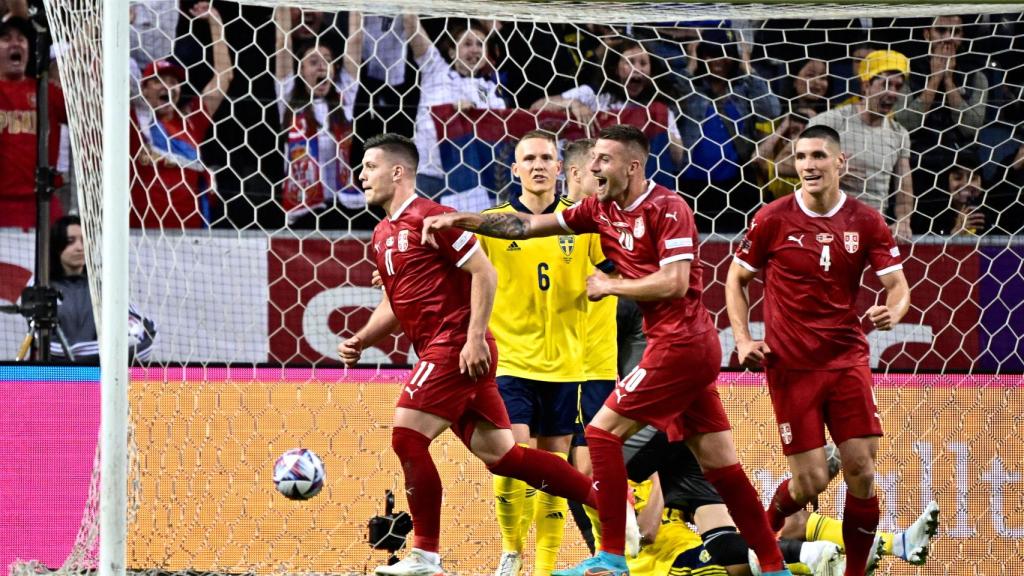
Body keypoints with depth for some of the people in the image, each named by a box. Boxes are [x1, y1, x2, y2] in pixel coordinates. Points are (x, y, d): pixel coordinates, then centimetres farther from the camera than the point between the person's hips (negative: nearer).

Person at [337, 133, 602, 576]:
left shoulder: (430, 217, -10)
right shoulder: (383, 235, 18)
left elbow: (484, 272, -14)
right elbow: (393, 306, 27)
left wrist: (475, 337, -20)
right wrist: (359, 342, 12)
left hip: (456, 348, -9)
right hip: (438, 352, 9)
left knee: (407, 436, -14)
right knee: (499, 453, 6)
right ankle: (609, 502, 10)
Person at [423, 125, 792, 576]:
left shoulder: (667, 208, -12)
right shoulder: (601, 209, 11)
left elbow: (674, 283, -21)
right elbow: (526, 225, 12)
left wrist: (610, 285, -11)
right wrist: (459, 219, 5)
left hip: (679, 344, -8)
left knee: (603, 432, -8)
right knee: (720, 465, 7)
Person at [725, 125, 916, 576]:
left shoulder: (865, 221, 0)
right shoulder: (773, 220, -5)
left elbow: (897, 284, 1)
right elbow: (737, 278, 8)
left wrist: (893, 310, -22)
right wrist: (743, 340, -3)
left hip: (848, 360, 2)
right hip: (791, 365, -2)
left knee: (861, 471, -6)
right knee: (811, 481, -5)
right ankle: (764, 531, 27)